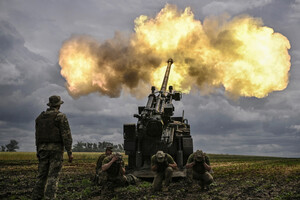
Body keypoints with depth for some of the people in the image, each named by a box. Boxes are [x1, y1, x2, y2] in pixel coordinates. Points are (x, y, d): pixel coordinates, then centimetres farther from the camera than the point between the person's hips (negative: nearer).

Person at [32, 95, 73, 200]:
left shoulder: (40, 117, 13)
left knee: (41, 175, 10)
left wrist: (38, 151, 21)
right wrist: (70, 152, -10)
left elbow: (37, 135, 15)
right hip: (56, 148, -5)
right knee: (53, 176, -6)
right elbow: (66, 135, -11)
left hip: (43, 148, 5)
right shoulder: (61, 116, -5)